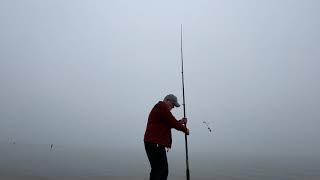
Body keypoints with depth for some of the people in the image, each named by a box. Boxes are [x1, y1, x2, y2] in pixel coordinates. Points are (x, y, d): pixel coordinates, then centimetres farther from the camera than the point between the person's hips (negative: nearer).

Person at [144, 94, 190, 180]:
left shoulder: (159, 108, 25)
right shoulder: (162, 107, -7)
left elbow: (168, 123, 26)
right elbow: (172, 122, -11)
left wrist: (180, 122, 13)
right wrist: (185, 129, 3)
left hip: (153, 143, 11)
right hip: (155, 143, -11)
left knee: (163, 170, 13)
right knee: (160, 170, -11)